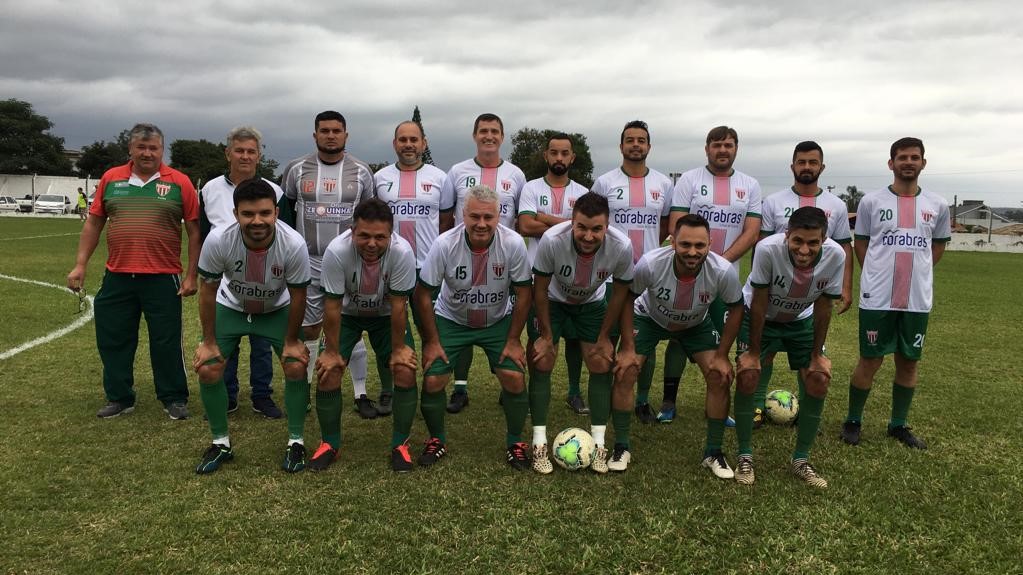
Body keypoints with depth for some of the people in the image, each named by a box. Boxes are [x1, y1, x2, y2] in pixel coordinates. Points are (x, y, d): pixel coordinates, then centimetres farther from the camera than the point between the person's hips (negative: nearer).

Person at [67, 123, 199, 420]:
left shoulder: (179, 182, -2)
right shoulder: (111, 178, 7)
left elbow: (194, 231, -1)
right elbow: (93, 223, 12)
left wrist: (191, 275, -4)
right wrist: (80, 265, 7)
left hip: (162, 279, -3)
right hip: (117, 278, 4)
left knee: (166, 342, 4)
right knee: (113, 339, 11)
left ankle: (174, 399, 19)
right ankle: (119, 398, 27)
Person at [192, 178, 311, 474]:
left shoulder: (294, 244, -34)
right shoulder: (218, 240, -32)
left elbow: (297, 296, -17)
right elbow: (208, 290, -15)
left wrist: (291, 341, -9)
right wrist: (208, 341, -10)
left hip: (278, 310, -1)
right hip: (231, 307, 1)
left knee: (297, 367, -14)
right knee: (207, 370, -9)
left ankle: (296, 442, 6)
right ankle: (221, 442, 13)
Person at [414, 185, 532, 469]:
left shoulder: (513, 244, -23)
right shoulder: (445, 244, -24)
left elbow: (523, 294, -11)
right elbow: (423, 294, -14)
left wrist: (513, 341, -9)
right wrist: (432, 341, -11)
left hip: (499, 321, 0)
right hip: (451, 320, 0)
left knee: (514, 378, -12)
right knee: (432, 380, -10)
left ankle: (515, 443, 12)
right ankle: (437, 440, 17)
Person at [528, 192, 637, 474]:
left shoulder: (622, 247, -32)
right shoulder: (552, 240, -37)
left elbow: (620, 293, -12)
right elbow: (540, 289, -19)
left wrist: (604, 337, -6)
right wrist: (546, 335, -12)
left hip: (592, 304, 2)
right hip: (553, 301, -1)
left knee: (602, 364, -6)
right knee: (541, 363, -10)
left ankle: (598, 445, 5)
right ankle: (539, 445, -1)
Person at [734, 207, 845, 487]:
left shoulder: (835, 256, -28)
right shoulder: (767, 249, -36)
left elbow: (823, 307, -13)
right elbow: (759, 304, -25)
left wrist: (817, 355, -7)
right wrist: (753, 353, -18)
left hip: (800, 320, 3)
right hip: (758, 316, -3)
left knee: (818, 381, -6)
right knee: (747, 377, -15)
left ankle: (800, 460, 12)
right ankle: (745, 457, 4)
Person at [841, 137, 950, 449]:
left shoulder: (937, 205, 6)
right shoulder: (871, 201, -1)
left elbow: (938, 245, 19)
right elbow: (860, 244, 8)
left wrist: (916, 272, 11)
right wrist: (878, 276, 4)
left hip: (918, 300, 3)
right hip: (877, 299, -3)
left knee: (909, 362, 11)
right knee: (870, 361, 3)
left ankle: (899, 424, 26)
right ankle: (853, 421, 18)